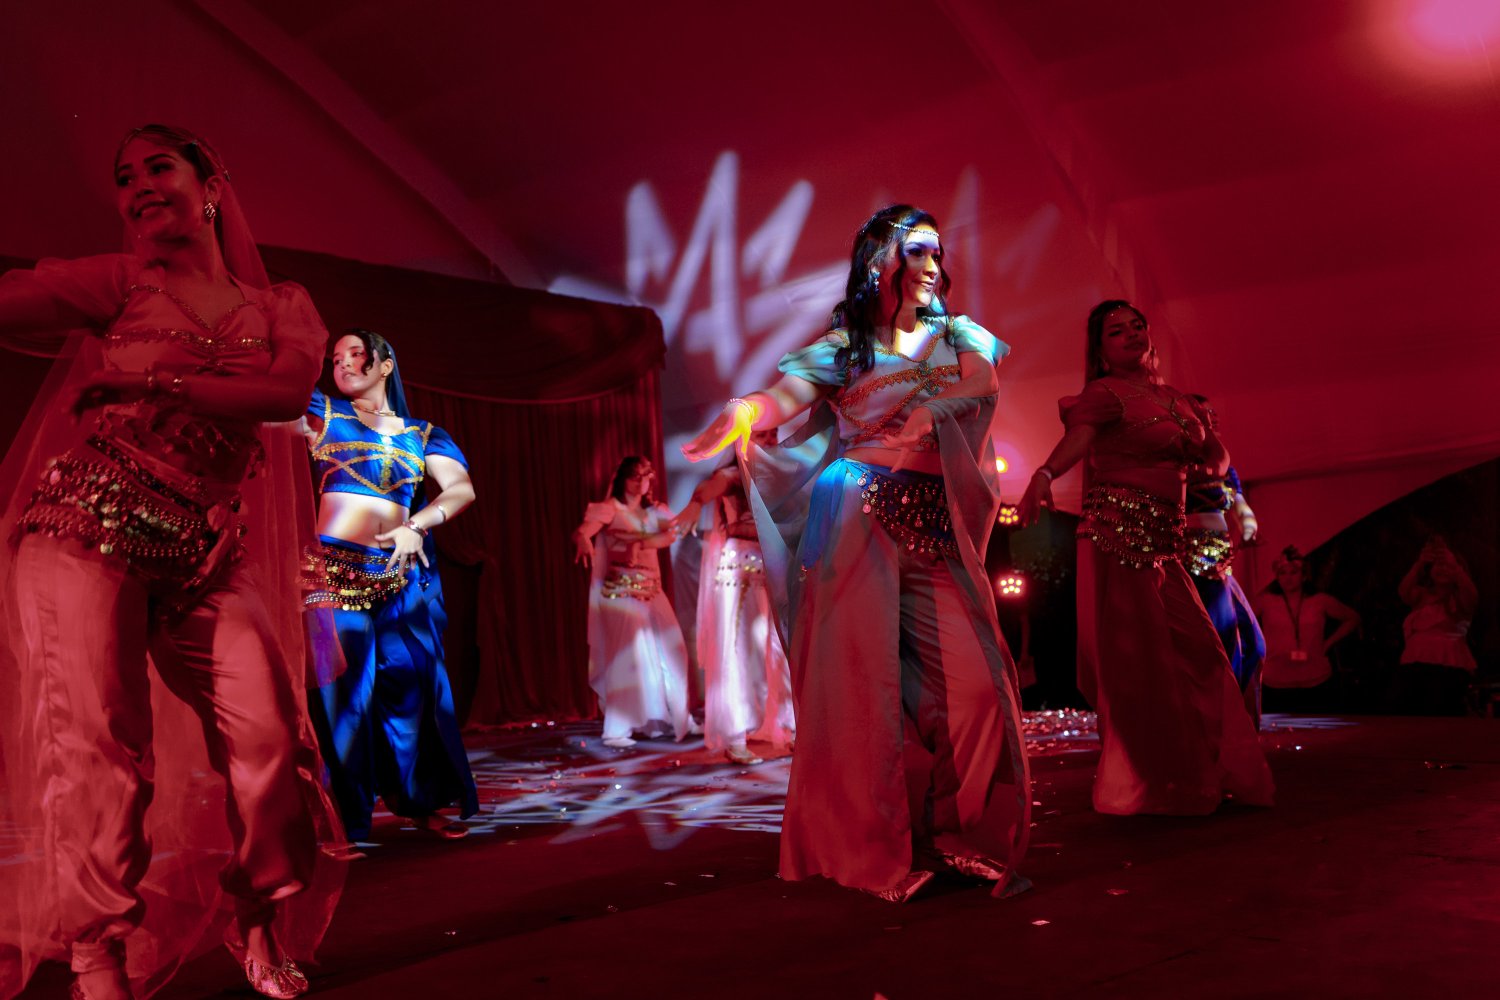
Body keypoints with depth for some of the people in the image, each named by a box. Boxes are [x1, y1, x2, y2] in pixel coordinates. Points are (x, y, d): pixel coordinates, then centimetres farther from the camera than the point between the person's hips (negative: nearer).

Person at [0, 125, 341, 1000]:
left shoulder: (281, 305, 12)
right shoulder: (122, 281, 10)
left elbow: (289, 391, -7)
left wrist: (153, 381, -10)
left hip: (207, 555, 2)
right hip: (89, 524, -1)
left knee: (268, 736, -8)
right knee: (95, 736, -7)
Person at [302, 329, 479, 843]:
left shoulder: (423, 435, 13)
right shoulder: (323, 412, 11)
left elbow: (461, 489, -1)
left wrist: (420, 523, -15)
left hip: (402, 574, 3)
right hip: (334, 568, -2)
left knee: (411, 681, 6)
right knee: (341, 687, -1)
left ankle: (417, 798, 21)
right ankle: (344, 815, 8)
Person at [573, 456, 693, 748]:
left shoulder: (655, 510, 16)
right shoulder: (609, 508, -1)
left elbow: (670, 535, -4)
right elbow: (582, 532, -19)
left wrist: (635, 538, -19)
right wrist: (583, 543, -43)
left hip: (652, 589, 6)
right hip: (621, 590, -6)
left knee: (669, 652, 2)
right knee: (627, 653, -14)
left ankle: (676, 718, 15)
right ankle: (616, 729, -12)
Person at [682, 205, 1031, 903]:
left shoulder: (958, 336, 17)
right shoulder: (841, 345, 7)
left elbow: (983, 376, -3)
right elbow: (787, 393, -10)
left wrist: (924, 413, -19)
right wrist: (745, 411, -33)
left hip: (936, 528, 3)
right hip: (859, 512, -3)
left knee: (973, 681, -8)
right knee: (864, 677, -5)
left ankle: (966, 840, 3)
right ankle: (879, 852, 3)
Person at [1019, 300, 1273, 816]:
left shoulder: (1177, 399, 19)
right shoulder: (1103, 393, -4)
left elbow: (1218, 454, 26)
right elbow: (1076, 438, -24)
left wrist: (1210, 469, 3)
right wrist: (1044, 474, -44)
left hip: (1163, 541, 8)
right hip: (1117, 533, -7)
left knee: (1195, 652, 9)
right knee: (1135, 658, -7)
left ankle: (1199, 778, 23)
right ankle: (1135, 788, 3)